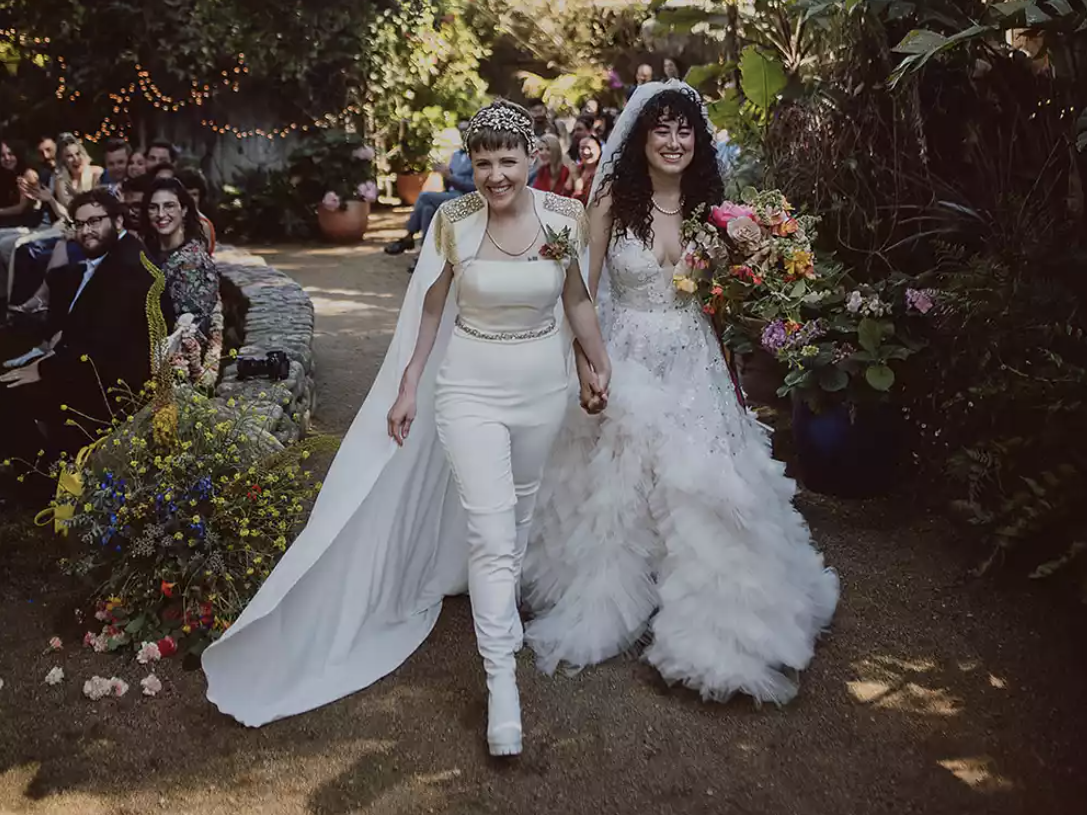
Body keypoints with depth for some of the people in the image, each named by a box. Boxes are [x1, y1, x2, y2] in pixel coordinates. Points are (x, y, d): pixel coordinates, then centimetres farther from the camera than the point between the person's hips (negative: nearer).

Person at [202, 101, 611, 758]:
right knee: (489, 530, -7)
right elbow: (430, 309, -3)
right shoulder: (454, 220, -12)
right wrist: (407, 389, -1)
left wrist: (599, 365, 12)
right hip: (470, 388, -3)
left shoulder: (565, 216, -8)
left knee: (520, 506, 22)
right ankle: (502, 684, 0)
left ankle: (502, 598, 51)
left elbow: (577, 298, 6)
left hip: (543, 387, 3)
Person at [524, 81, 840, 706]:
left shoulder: (712, 204, 3)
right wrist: (586, 368, -11)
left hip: (695, 367, 2)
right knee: (615, 488, 8)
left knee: (701, 490, 1)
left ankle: (710, 629, 21)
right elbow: (582, 291, -4)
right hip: (627, 362, -1)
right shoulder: (613, 200, -5)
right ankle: (606, 605, 32)